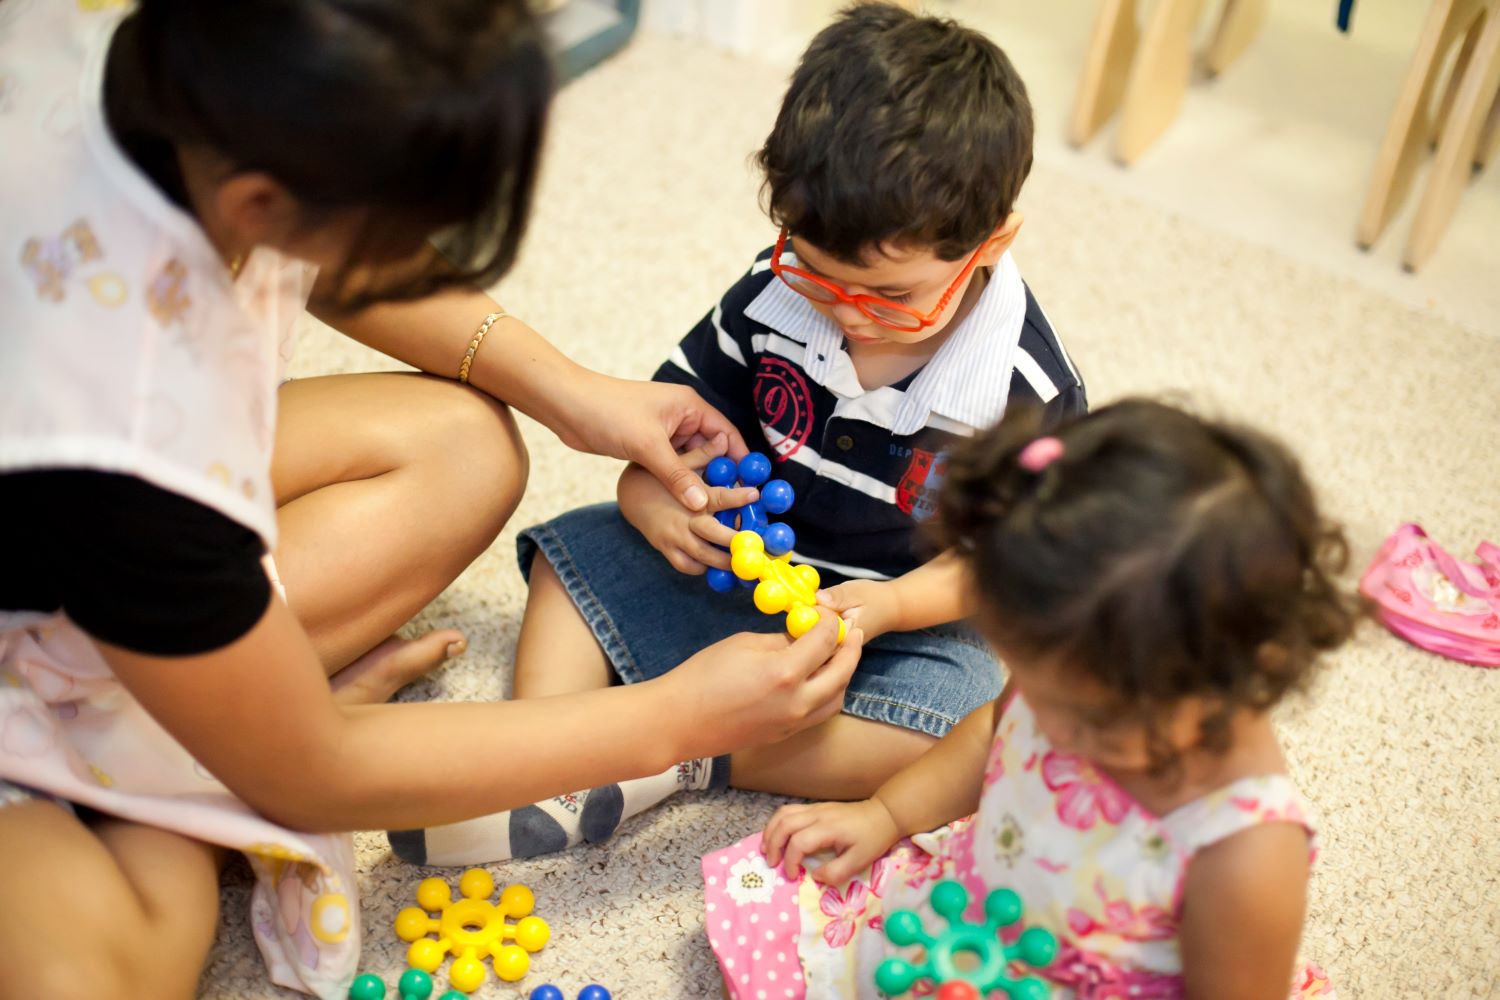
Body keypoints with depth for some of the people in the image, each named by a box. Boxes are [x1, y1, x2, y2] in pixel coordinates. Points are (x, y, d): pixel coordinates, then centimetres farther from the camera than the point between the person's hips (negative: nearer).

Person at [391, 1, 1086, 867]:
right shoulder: (775, 296, -13)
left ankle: (673, 759, -27)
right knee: (574, 555, -5)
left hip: (905, 612, -3)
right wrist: (652, 494, -20)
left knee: (956, 739, -30)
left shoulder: (1026, 387, -21)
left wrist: (889, 605, -28)